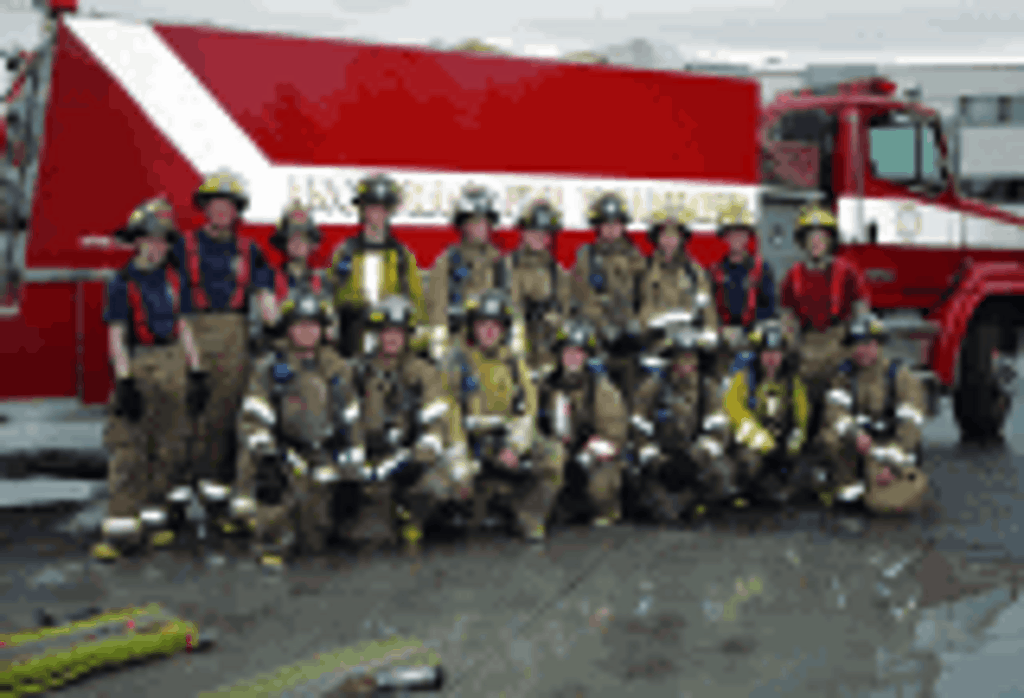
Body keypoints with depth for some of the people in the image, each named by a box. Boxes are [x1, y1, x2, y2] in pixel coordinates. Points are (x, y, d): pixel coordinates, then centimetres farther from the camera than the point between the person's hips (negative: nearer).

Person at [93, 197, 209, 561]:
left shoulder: (175, 279, 9)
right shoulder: (123, 283, -5)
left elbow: (183, 327, 12)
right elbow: (117, 336, -7)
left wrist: (196, 373, 7)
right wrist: (124, 382, -15)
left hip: (173, 366, 5)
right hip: (138, 366, -5)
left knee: (169, 447, 7)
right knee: (128, 451, -8)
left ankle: (154, 516, 18)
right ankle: (120, 528, -7)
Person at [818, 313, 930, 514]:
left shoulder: (900, 376, -10)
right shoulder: (846, 373, 2)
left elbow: (910, 425, -15)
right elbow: (834, 409, -12)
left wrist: (894, 465, -22)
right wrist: (855, 434, -32)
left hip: (892, 445, -3)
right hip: (861, 444, 3)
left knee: (880, 503, -26)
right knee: (830, 433, -28)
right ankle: (848, 483, -4)